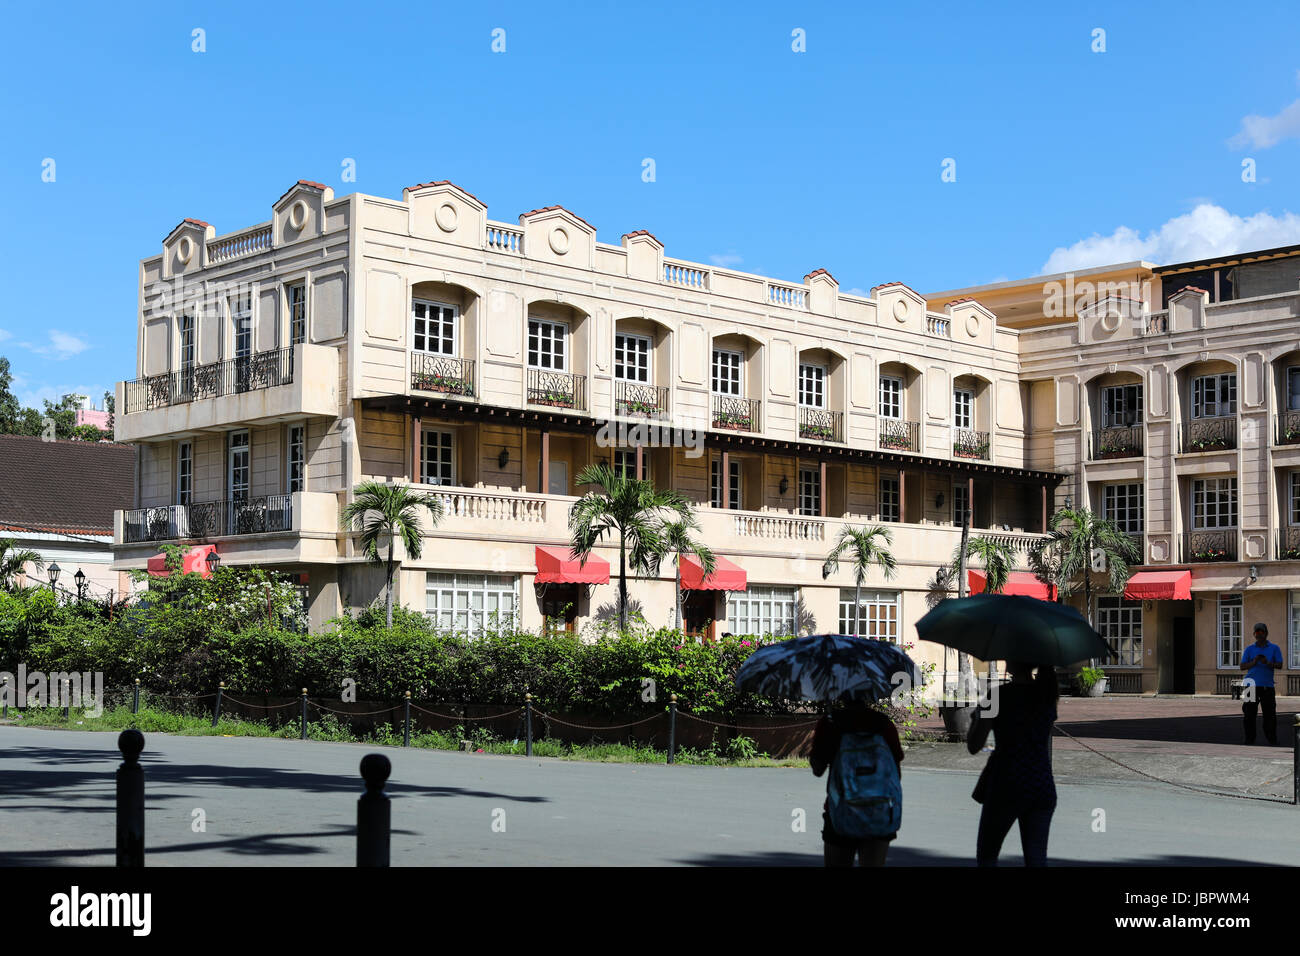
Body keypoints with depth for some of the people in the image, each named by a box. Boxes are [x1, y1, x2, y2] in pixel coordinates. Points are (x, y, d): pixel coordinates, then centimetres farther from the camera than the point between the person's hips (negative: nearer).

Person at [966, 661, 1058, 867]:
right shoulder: (1046, 695, 6)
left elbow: (973, 746, -6)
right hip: (1042, 785, 5)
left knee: (986, 856, 10)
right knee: (1036, 859, 6)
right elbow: (1047, 748, 13)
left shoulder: (999, 696, -10)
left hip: (1006, 786, -5)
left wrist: (975, 719, 12)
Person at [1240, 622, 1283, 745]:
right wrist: (1253, 662, -13)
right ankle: (1249, 739, 5)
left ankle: (1272, 740, 3)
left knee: (1270, 713, -3)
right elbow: (1242, 666, 6)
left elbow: (1279, 665, 1)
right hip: (1252, 685, 1)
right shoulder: (1249, 649, 12)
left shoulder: (1274, 648, 10)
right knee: (1249, 714, -1)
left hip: (1268, 686, -1)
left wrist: (1268, 663, -19)